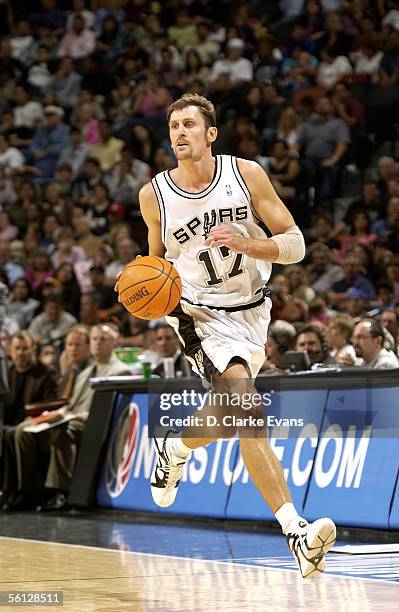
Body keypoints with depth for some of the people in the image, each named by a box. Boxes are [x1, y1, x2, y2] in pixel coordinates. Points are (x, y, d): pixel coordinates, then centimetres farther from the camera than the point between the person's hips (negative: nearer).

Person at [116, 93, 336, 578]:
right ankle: (296, 531, -33)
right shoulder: (154, 195, -5)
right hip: (203, 317, -3)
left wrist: (246, 244, -24)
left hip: (251, 311, 3)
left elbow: (295, 245, -6)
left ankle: (174, 449, 50)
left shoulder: (246, 174, -7)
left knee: (228, 419, 17)